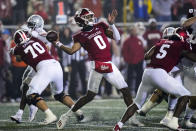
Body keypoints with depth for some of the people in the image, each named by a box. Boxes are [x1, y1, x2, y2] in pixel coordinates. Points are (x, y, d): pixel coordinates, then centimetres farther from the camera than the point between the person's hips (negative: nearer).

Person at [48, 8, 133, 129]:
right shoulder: (81, 36, -1)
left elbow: (117, 38, 8)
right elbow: (71, 51, -10)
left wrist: (112, 24, -3)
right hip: (97, 67, -5)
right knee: (90, 96, -6)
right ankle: (66, 116, 6)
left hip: (109, 65, 5)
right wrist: (57, 43, -16)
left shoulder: (100, 27, 11)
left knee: (126, 91, 2)